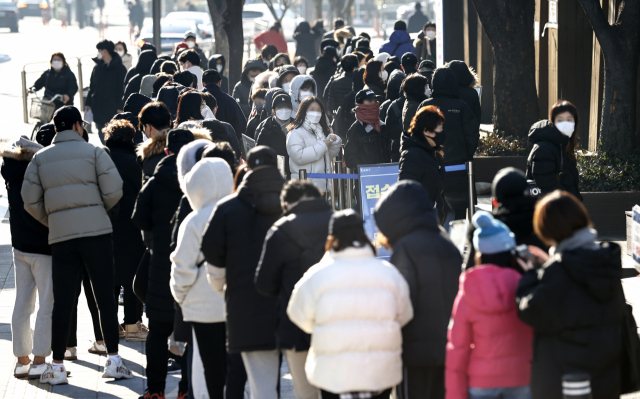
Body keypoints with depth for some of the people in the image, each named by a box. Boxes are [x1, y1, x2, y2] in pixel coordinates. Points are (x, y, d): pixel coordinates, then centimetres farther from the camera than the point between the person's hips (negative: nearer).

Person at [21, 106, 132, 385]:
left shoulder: (40, 158, 9)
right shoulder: (93, 152, 2)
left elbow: (30, 201, 5)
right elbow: (114, 190, -6)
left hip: (60, 235, 2)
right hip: (96, 230, -2)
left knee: (62, 301, 5)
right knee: (105, 297, 4)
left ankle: (57, 367, 6)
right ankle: (113, 361, 3)